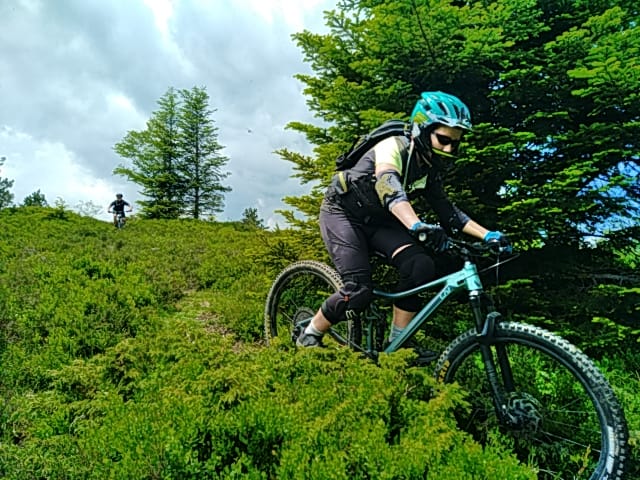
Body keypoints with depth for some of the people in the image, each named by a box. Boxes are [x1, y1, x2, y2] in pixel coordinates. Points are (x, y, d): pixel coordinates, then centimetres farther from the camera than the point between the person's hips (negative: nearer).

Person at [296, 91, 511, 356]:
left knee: (421, 265, -19)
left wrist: (488, 235, -11)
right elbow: (389, 187, -44)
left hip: (378, 221, 6)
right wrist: (418, 226, -60)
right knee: (359, 292, -21)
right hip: (343, 212, -6)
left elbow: (447, 211, 2)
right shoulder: (394, 147, -24)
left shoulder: (430, 168, -1)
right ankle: (309, 337, 4)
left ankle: (398, 340, -3)